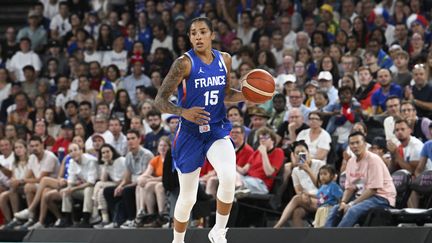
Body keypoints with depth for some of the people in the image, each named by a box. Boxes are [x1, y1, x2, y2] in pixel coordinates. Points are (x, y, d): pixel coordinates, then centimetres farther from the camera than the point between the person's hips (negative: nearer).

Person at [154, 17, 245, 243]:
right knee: (187, 198, 5)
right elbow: (160, 100, -15)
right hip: (190, 133, -3)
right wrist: (184, 112, -32)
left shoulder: (224, 59, 2)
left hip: (217, 129, 3)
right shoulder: (184, 63, -14)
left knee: (229, 176, -26)